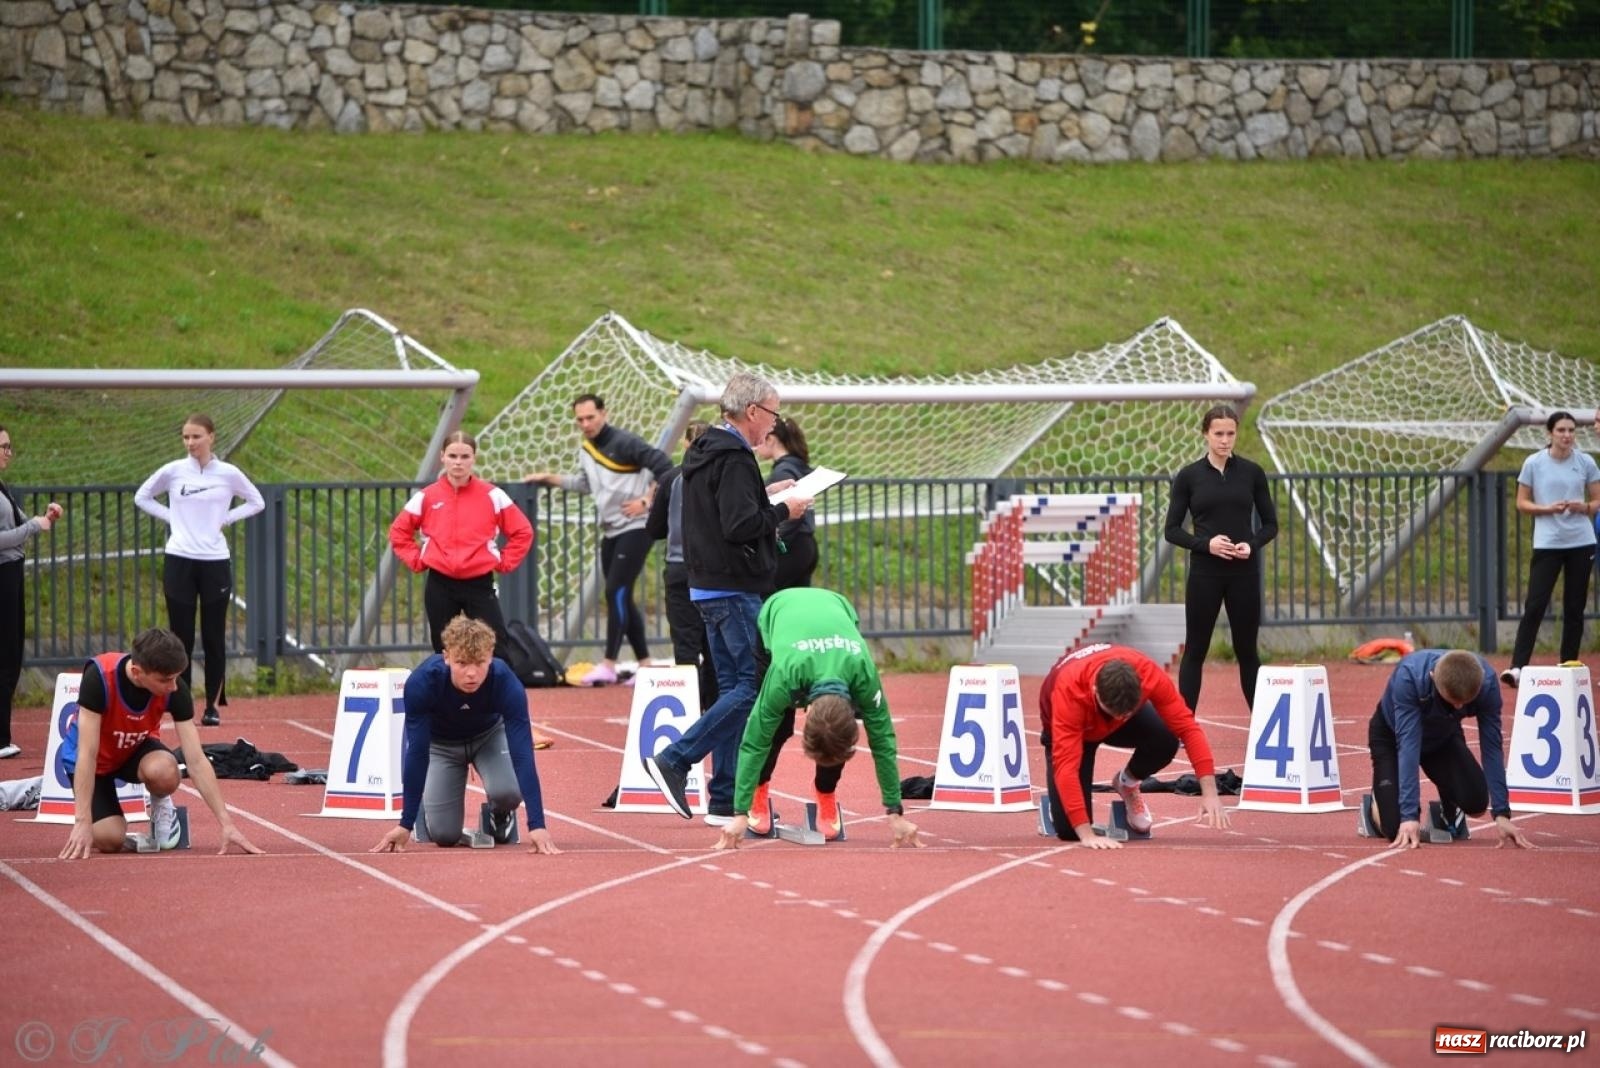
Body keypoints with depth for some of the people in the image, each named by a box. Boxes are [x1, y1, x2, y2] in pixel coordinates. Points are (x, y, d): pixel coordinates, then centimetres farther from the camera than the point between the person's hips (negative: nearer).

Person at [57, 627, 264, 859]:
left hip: (136, 749, 2)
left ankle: (161, 805, 2)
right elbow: (87, 754, -35)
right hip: (97, 761, -2)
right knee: (109, 840, -24)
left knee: (165, 772, -34)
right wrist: (83, 822, -40)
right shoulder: (99, 677, -35)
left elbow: (196, 761, -22)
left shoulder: (175, 689, -25)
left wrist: (227, 824, -26)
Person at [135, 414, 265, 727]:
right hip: (179, 561, 0)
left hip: (215, 563, 0)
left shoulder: (228, 474, 1)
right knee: (181, 637, 1)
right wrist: (170, 517, 0)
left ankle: (213, 705, 11)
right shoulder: (172, 471, 1)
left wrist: (225, 519, 0)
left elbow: (256, 502, 12)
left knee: (214, 638, 3)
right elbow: (142, 497, 13)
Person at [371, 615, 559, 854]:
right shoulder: (421, 683, -38)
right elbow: (416, 753, -32)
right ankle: (425, 805, 25)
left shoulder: (506, 685, -37)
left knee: (507, 791, -29)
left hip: (489, 735, 0)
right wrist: (406, 824, -31)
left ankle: (501, 816, 8)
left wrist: (537, 825, -47)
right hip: (440, 742, 0)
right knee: (444, 834, -10)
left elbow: (522, 754, -40)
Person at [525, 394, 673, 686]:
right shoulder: (586, 451, 11)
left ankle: (608, 665, -17)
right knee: (621, 598, 9)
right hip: (610, 531, 9)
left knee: (616, 592, -15)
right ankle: (644, 663, 16)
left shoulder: (623, 443, -14)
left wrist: (647, 501, -19)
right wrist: (549, 478, 22)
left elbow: (664, 467, -18)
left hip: (634, 528, -9)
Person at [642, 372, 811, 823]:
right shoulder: (734, 459, -16)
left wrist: (765, 497, 14)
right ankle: (674, 760, -11)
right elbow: (740, 524, -23)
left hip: (708, 588, 10)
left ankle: (725, 798, 11)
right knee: (754, 684, -8)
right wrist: (783, 511, -9)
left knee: (733, 686, 12)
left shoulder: (702, 452, 14)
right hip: (736, 591, -10)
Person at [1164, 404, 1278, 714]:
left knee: (1247, 650, 7)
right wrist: (1205, 543, -15)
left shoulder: (1252, 473, 3)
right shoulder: (1189, 476, 0)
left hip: (1244, 572, 1)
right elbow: (1172, 529, 1)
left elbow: (1270, 524, 8)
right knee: (1195, 650, 2)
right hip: (1204, 572, -1)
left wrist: (1252, 544, -12)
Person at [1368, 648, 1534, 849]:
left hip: (1443, 735, 3)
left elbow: (1492, 747, -26)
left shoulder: (1487, 682, -32)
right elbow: (1408, 744, -43)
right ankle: (1374, 806, 17)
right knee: (1398, 829, -20)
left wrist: (1502, 814, -30)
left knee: (1476, 803, -22)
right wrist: (1409, 814, -49)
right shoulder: (1408, 676, -41)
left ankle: (1449, 811, 15)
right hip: (1391, 735, -3)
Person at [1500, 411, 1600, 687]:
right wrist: (1548, 508, -15)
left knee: (1575, 608, 5)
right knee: (1535, 605, -10)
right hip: (1547, 543, -2)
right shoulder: (1533, 464, -2)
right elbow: (1522, 503, 2)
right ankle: (1517, 667, -13)